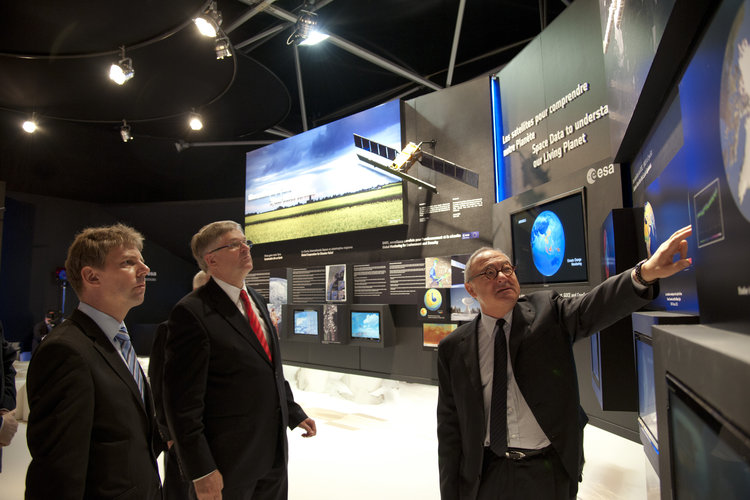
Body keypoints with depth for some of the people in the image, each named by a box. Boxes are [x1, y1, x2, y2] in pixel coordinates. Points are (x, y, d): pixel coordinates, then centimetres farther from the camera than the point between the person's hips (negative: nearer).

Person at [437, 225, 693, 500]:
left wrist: (645, 273, -42)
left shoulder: (546, 310, -4)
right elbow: (450, 425, -2)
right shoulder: (453, 348, -5)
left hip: (550, 476, 0)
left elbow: (592, 307, -24)